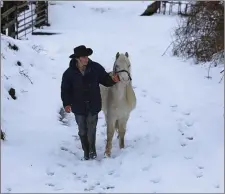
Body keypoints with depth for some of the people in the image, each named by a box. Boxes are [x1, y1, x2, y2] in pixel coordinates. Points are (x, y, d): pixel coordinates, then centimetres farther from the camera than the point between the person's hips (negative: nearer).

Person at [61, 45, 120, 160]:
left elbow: (105, 80, 0)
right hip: (78, 107, 0)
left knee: (91, 130, 11)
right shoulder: (69, 73, -12)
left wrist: (113, 80, -21)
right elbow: (65, 89, -6)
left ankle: (92, 150, 33)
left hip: (93, 106, 0)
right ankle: (86, 151, 33)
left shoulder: (96, 68, -10)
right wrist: (66, 104, -16)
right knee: (82, 131, 14)